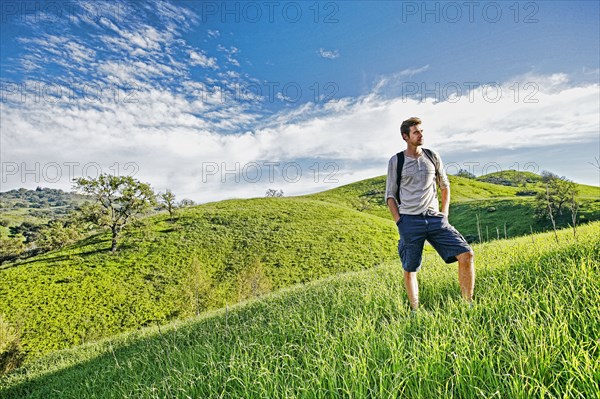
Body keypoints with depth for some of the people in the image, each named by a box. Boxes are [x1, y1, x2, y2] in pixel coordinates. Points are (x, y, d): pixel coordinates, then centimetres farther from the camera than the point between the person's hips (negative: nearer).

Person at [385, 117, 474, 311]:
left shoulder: (433, 156, 11)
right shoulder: (396, 161, 2)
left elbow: (445, 186, 20)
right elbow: (390, 195, 4)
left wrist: (445, 213, 10)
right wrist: (399, 222, -5)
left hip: (435, 218, 3)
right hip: (410, 221, -3)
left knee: (466, 254, -9)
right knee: (410, 270, 4)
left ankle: (469, 303, 7)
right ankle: (415, 311, 22)